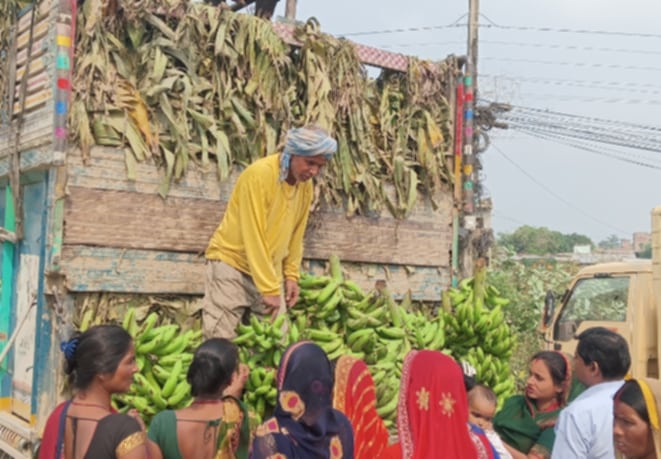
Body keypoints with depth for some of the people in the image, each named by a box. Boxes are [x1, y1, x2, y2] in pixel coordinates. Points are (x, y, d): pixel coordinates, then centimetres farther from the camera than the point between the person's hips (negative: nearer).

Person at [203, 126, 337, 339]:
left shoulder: (306, 185, 1)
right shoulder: (259, 175, -21)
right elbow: (253, 236, -23)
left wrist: (291, 275, 5)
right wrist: (269, 288, -22)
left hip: (269, 270, 6)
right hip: (231, 261, -6)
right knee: (219, 340, -10)